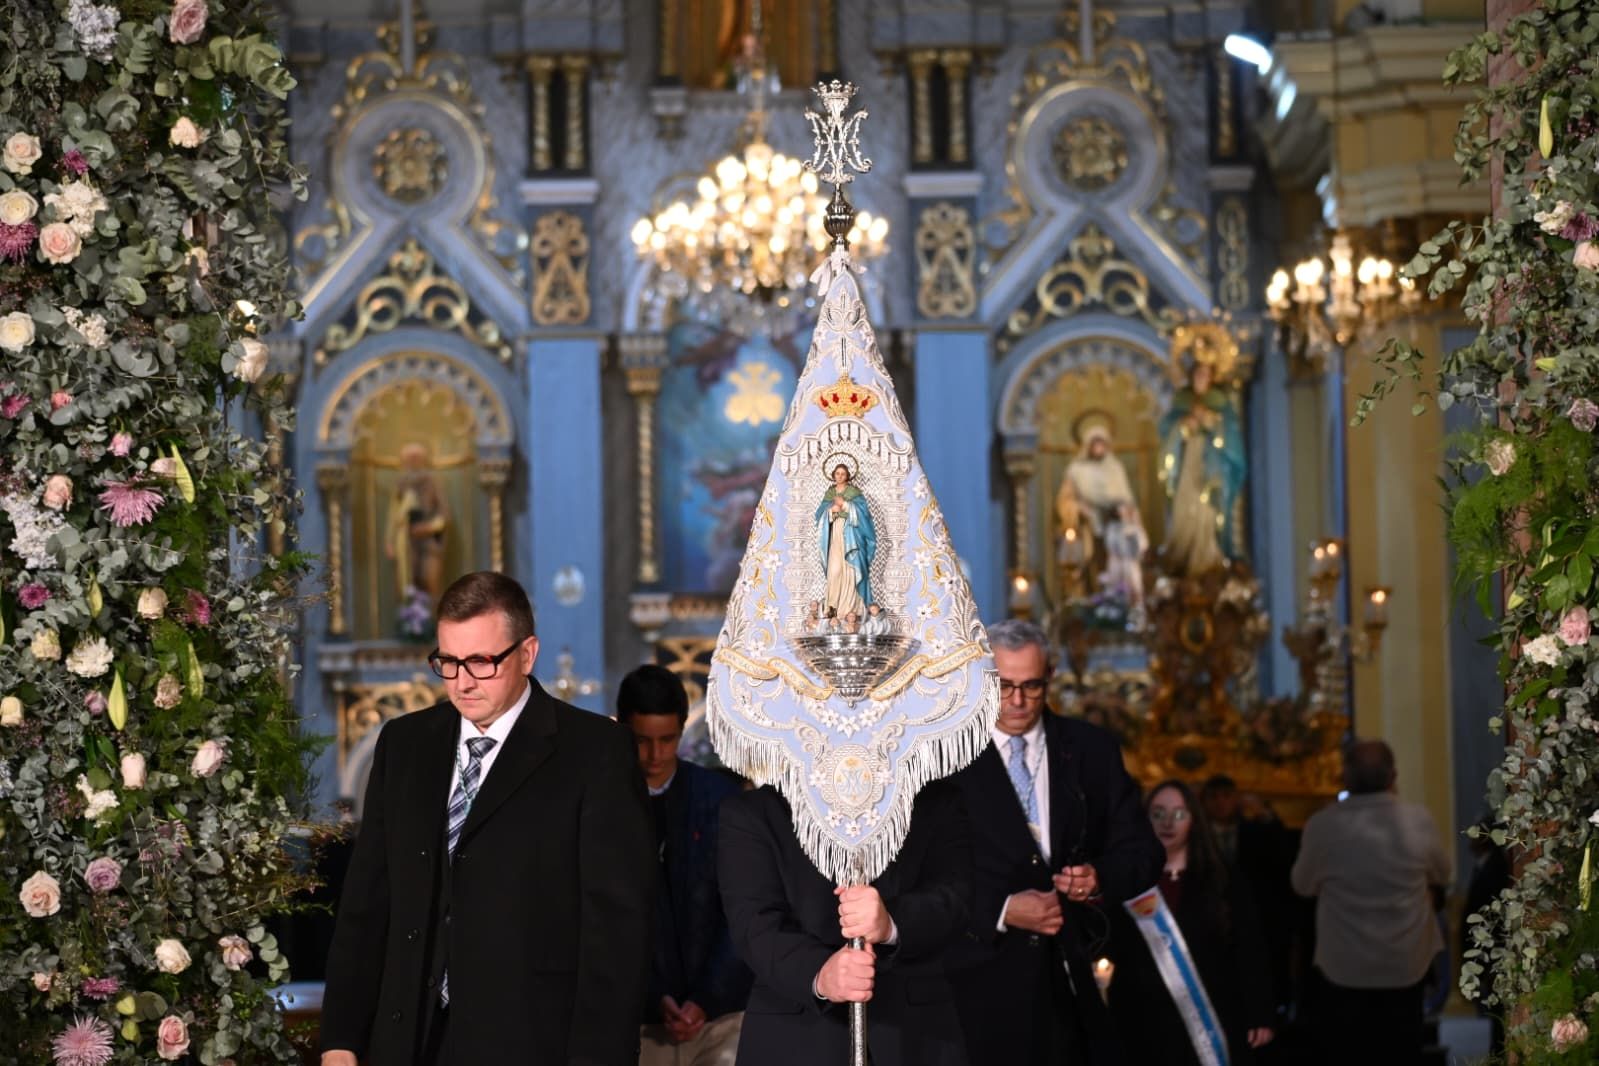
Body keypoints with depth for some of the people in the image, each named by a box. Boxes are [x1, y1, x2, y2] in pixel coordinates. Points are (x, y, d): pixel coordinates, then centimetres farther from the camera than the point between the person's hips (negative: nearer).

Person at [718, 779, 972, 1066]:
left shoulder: (936, 803, 7)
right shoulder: (749, 813, 3)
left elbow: (953, 899, -7)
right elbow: (756, 925, -9)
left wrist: (892, 925, -28)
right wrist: (817, 975, -28)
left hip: (914, 1035, 1)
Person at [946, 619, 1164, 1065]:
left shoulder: (1091, 749, 7)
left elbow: (1143, 850, 7)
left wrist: (1103, 877, -13)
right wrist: (1001, 911, -19)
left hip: (1075, 977, 3)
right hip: (985, 981, -2)